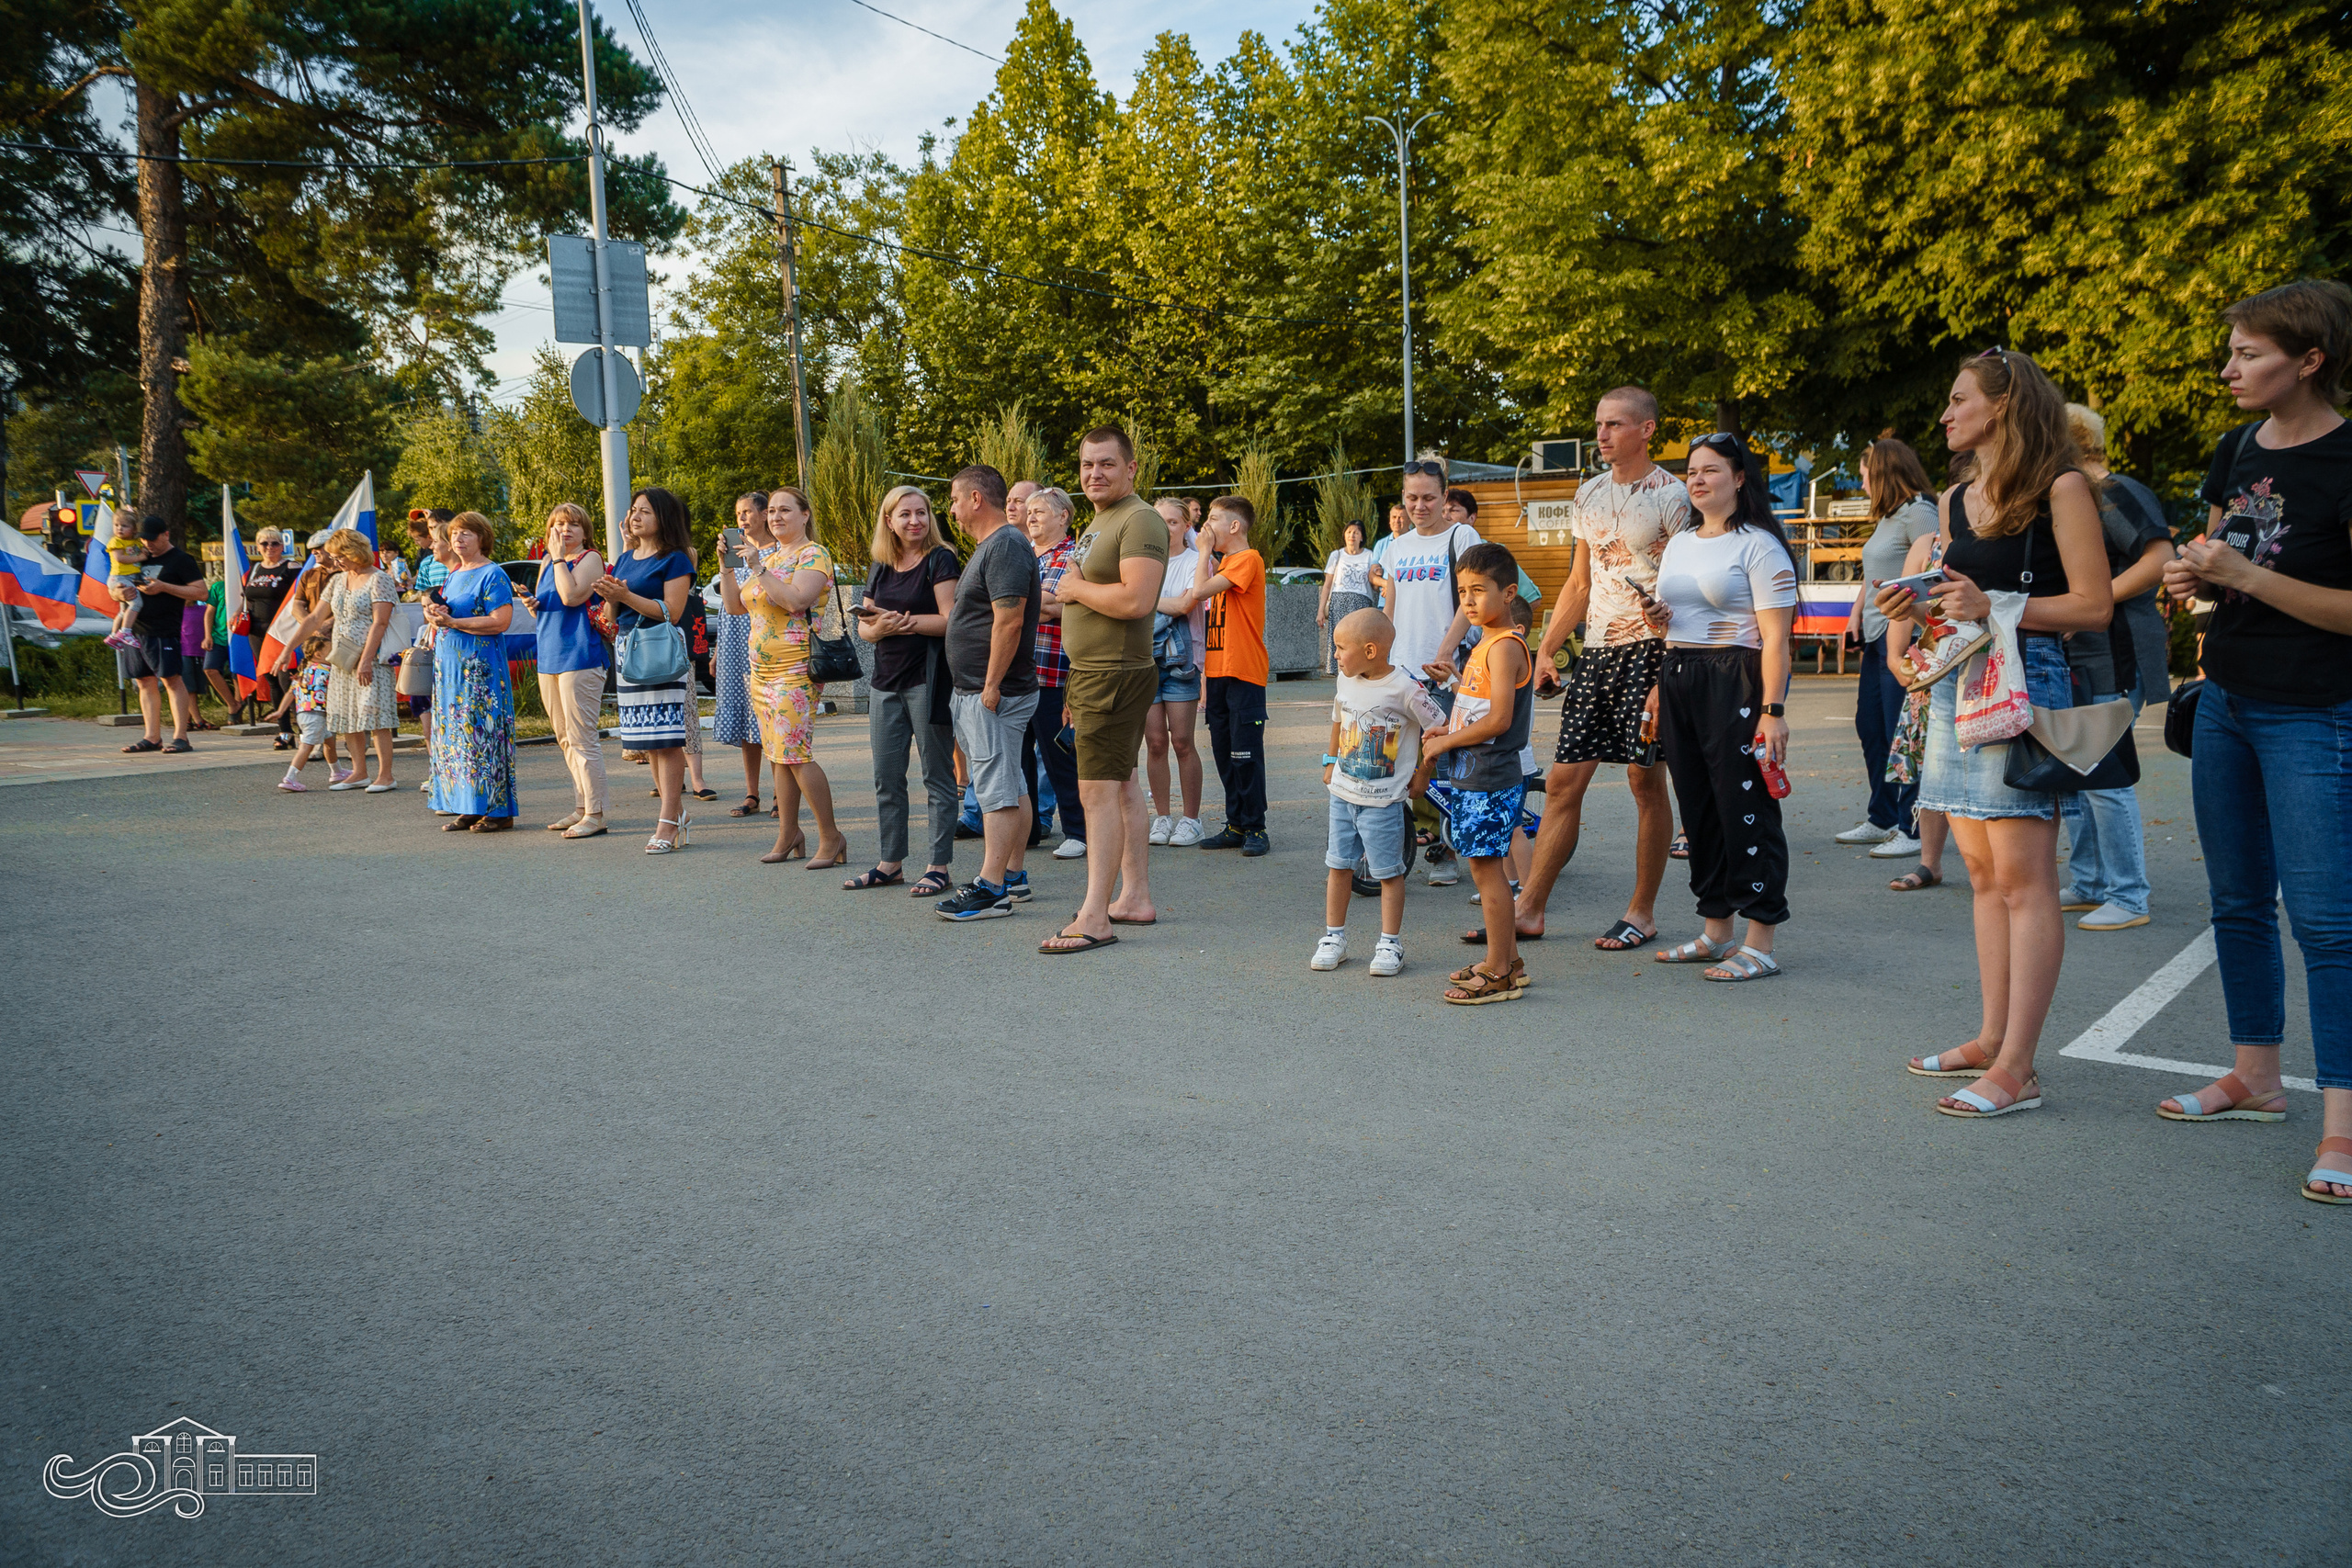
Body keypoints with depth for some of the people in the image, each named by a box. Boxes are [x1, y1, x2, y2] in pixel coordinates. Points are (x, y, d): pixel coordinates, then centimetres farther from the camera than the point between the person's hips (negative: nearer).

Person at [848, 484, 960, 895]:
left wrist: (898, 620, -15)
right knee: (886, 778, 11)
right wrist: (880, 627, -10)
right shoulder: (880, 569, 15)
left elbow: (948, 621, -14)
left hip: (928, 679, -7)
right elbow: (865, 628, 13)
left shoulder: (940, 560, -4)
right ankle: (891, 863, 21)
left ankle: (940, 866, 4)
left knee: (937, 776, -1)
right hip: (887, 680, 7)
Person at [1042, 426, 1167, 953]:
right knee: (1122, 785, 14)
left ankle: (1095, 918, -10)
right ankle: (1135, 898, 22)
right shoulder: (1097, 523, 19)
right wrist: (1076, 689, 21)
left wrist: (1076, 588, -12)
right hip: (1090, 672, 11)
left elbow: (1136, 599, -28)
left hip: (1117, 674, -10)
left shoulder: (1139, 521, -14)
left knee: (1098, 789, -12)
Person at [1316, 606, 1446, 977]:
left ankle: (1390, 945, 12)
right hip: (1342, 794, 6)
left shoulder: (1405, 689, -16)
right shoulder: (1346, 682, 3)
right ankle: (1333, 938, 22)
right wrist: (1331, 762, 22)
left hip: (1383, 802, -6)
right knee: (1338, 866, 11)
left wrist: (1422, 771, -3)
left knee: (1389, 873, 2)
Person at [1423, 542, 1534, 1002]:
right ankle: (1508, 960, 25)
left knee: (1486, 868, -6)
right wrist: (1447, 732, 6)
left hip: (1490, 782, -10)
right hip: (1469, 777, 10)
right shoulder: (1486, 645, 15)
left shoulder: (1505, 646, -16)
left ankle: (1499, 974, 1)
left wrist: (1446, 742, -14)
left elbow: (1499, 719, -23)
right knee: (1486, 868, 15)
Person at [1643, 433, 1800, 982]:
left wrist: (1773, 710, -21)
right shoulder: (1678, 544, 17)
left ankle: (1760, 944, -1)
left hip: (1736, 682, -7)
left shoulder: (1759, 545, -6)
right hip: (1678, 680, 8)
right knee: (1697, 807, 10)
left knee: (1746, 807, -7)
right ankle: (1716, 932, 20)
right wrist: (1658, 620, 5)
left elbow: (1775, 638, -13)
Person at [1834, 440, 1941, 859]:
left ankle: (1913, 829, -3)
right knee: (1870, 728, 13)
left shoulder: (1918, 511, -9)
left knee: (1902, 733, -8)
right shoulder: (1886, 517, 20)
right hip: (1876, 636, 10)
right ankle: (1881, 820, 23)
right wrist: (1857, 612, 15)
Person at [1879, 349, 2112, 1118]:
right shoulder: (1954, 499, 18)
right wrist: (1920, 607, 5)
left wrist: (1993, 607, -18)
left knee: (2022, 878, -8)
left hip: (2025, 680, -8)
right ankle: (1992, 1039, 17)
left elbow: (2094, 606, -9)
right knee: (1984, 874, 10)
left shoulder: (2059, 489, -4)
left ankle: (2016, 1069, -8)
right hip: (1955, 684, 8)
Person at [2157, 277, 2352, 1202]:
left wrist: (2246, 575, -22)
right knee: (2239, 903, 14)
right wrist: (2195, 579, -1)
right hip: (2226, 701, 8)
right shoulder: (2237, 451, 8)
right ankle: (2255, 1078, 26)